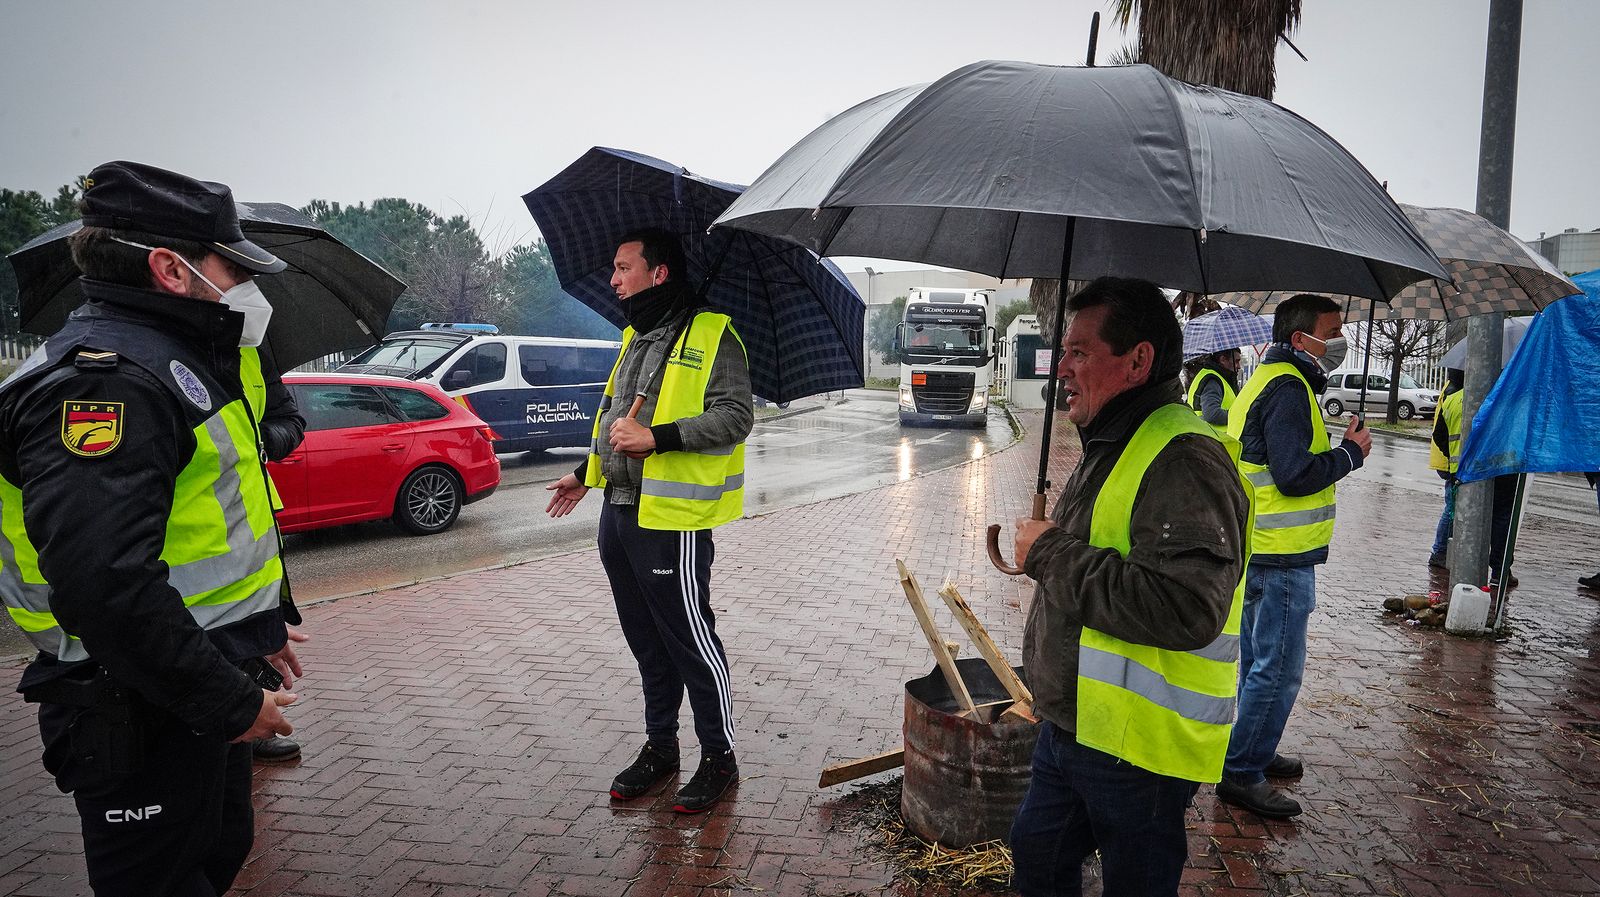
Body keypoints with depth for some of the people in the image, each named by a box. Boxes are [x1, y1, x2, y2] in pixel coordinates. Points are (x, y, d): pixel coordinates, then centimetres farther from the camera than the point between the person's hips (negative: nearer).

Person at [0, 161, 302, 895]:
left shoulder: (171, 362, 11)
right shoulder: (101, 380, -23)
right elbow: (103, 584, -33)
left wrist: (261, 627, 21)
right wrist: (229, 702, -26)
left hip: (203, 692, 10)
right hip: (141, 719, -10)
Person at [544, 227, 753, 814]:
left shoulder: (711, 334, -9)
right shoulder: (636, 338, 18)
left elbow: (734, 417, -18)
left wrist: (657, 439, -23)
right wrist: (585, 474, 28)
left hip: (672, 520, -8)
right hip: (619, 512, 9)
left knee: (690, 640, 0)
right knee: (646, 642, 17)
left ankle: (719, 757, 16)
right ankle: (660, 748, 31)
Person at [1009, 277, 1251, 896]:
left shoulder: (1184, 461, -25)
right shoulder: (1113, 446, 9)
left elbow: (1185, 608, -37)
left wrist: (1053, 554, -28)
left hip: (1141, 749, -9)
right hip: (1073, 725, 9)